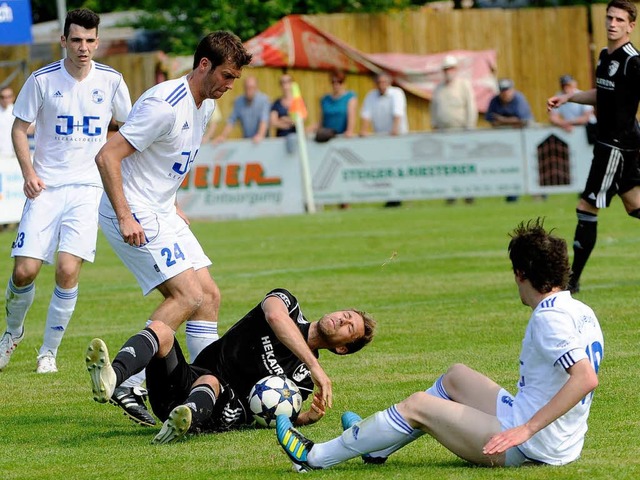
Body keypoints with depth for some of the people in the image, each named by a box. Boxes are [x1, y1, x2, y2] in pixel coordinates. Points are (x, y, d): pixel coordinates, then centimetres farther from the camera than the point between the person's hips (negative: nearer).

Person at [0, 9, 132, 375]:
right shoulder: (43, 80, -2)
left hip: (89, 188, 0)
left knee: (68, 270, -15)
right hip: (47, 187, 0)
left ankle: (49, 351, 2)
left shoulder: (111, 81, 1)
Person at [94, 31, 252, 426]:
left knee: (209, 296, 5)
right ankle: (128, 384, -15)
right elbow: (107, 156, -23)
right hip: (134, 216, -10)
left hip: (162, 214, 10)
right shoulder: (165, 105, -21)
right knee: (188, 295, -17)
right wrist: (125, 217, -26)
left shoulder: (206, 105, 9)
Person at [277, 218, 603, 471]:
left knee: (417, 405, 0)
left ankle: (316, 457, 15)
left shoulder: (550, 318, -21)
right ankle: (377, 445, 36)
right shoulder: (580, 311, 8)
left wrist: (526, 430, -32)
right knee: (456, 376, 23)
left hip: (529, 450, -9)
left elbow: (587, 378, -33)